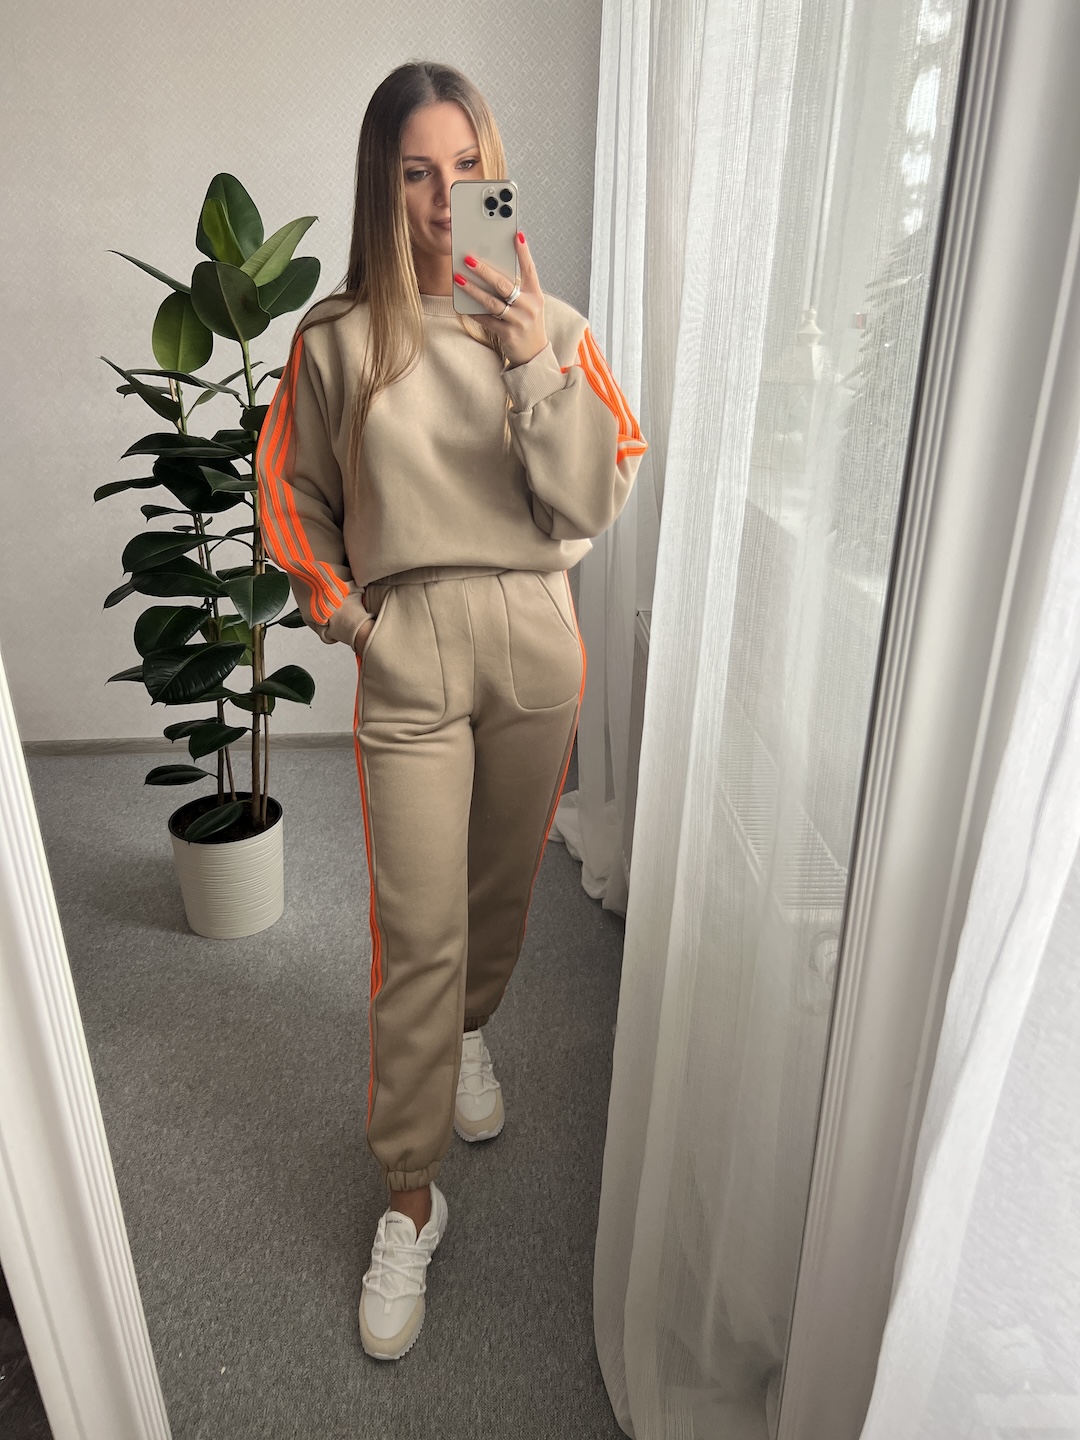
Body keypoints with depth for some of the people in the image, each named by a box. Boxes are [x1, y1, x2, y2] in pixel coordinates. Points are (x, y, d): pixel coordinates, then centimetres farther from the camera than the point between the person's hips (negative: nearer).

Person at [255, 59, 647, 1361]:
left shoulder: (550, 326, 2)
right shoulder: (337, 336, -1)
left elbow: (591, 504, -8)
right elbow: (293, 503, 8)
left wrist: (537, 364, -17)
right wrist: (347, 616, 0)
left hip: (536, 646, 2)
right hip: (408, 657, -2)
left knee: (503, 881, 18)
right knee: (418, 934, 1)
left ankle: (468, 1033, 50)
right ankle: (410, 1200, 20)